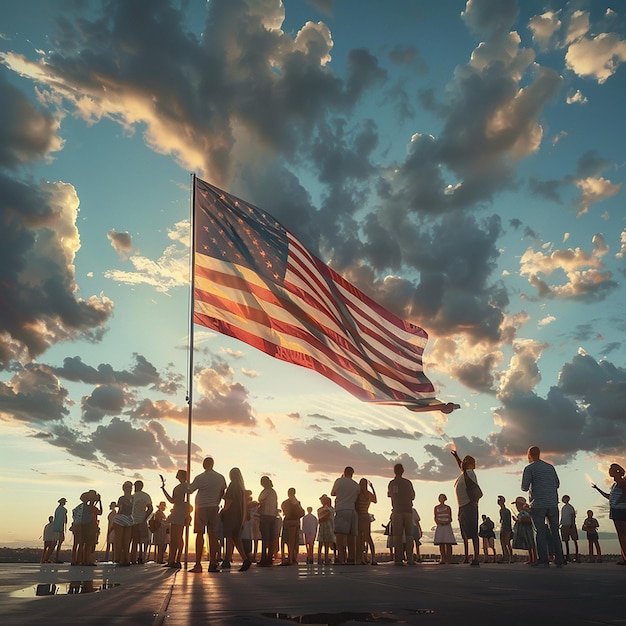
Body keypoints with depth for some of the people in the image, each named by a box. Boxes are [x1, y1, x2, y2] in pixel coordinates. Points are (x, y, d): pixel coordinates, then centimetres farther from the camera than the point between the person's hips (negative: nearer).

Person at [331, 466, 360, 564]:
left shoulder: (339, 481, 7)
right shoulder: (356, 485, 19)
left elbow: (332, 493, 22)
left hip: (341, 510, -6)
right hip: (352, 511, 6)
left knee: (340, 534, -14)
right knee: (351, 535, 7)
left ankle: (341, 558, -24)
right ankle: (351, 558, 3)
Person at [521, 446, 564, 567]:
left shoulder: (529, 468, -4)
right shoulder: (550, 467, 12)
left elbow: (524, 488, -6)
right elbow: (557, 484, 18)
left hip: (538, 505, -4)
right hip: (553, 504, 4)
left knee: (541, 533, -1)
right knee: (555, 532, 9)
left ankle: (543, 561, -5)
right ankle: (559, 561, 8)